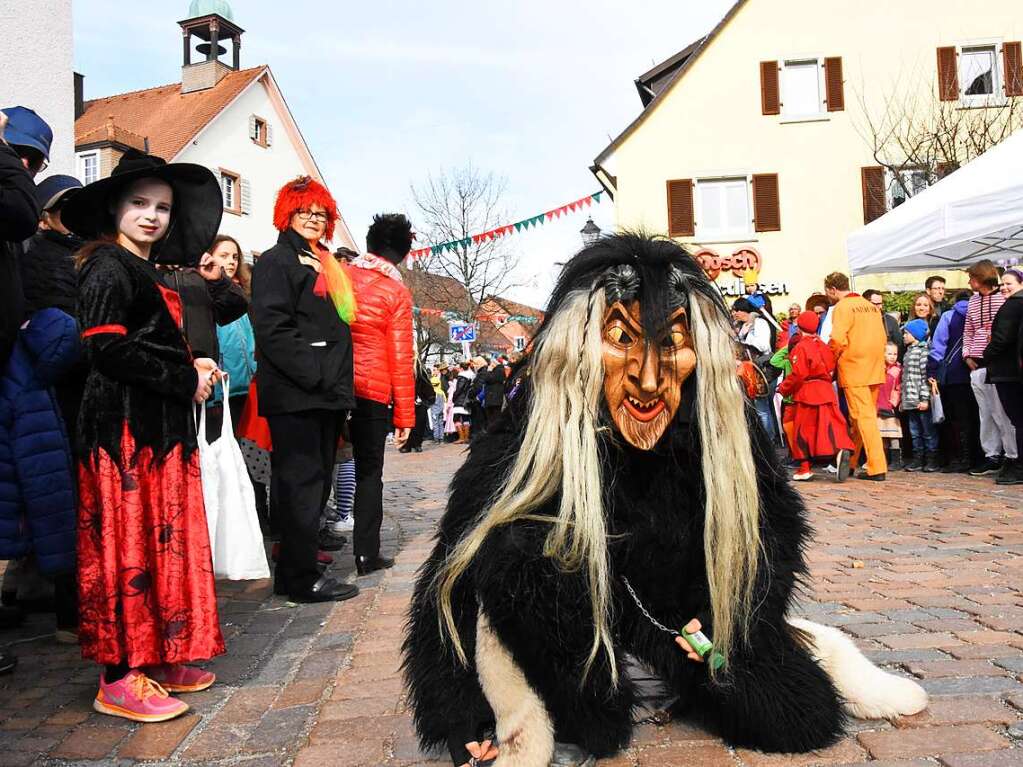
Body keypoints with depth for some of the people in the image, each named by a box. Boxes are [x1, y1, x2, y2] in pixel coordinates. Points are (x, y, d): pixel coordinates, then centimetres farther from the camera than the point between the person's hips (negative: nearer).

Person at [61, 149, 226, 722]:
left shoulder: (150, 273, 19)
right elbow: (108, 349, -17)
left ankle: (159, 657, 21)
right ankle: (121, 677, 5)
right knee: (129, 546, -5)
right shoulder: (107, 266, -7)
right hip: (124, 427, -9)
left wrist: (191, 367, 6)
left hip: (162, 427, 9)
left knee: (165, 541, 11)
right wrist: (186, 380, -13)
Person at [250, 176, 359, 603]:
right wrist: (315, 375, -21)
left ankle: (294, 569, 23)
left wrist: (339, 383, 15)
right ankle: (302, 579, 2)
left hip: (326, 394, 9)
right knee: (302, 483, -6)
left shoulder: (324, 266, 23)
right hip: (295, 394, -9)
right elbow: (273, 329, -17)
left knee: (315, 483, 12)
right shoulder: (276, 262, -4)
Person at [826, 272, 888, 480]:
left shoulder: (842, 307, -9)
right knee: (864, 415, 13)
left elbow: (837, 340, -20)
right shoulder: (870, 306, 15)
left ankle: (877, 467, -9)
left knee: (864, 417, -7)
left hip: (853, 369, -8)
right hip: (874, 369, 8)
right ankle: (850, 461, 24)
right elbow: (882, 338, 14)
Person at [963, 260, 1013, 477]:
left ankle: (1014, 457, 3)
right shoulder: (973, 301, 15)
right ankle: (992, 457, 15)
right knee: (986, 413, 8)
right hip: (978, 366, 6)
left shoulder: (1005, 298, -4)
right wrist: (967, 355, 11)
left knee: (1001, 412, -6)